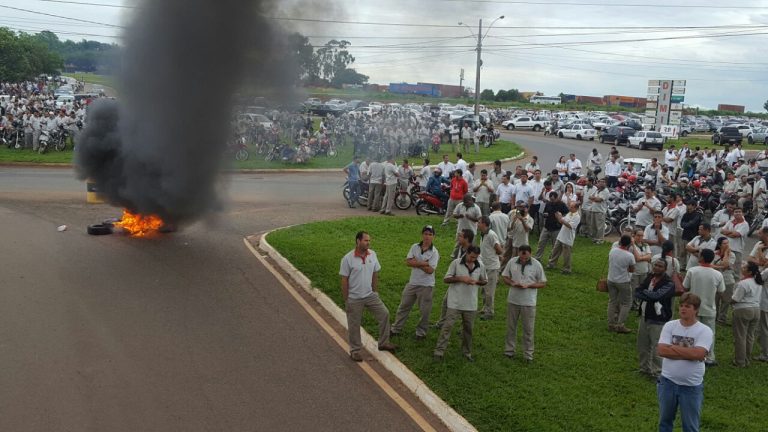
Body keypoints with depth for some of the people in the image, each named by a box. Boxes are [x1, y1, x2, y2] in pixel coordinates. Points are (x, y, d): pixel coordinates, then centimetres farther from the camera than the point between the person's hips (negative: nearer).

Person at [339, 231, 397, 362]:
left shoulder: (372, 254, -4)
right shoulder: (348, 258, -18)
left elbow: (375, 274, 7)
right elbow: (344, 280, -12)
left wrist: (375, 292, 8)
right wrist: (346, 300, -9)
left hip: (370, 295, 5)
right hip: (354, 298, -4)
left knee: (384, 314, 2)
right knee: (354, 325, 7)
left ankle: (383, 343, 19)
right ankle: (355, 350, 25)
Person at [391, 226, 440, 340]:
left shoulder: (434, 252, -12)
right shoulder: (415, 247, 0)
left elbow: (430, 270, -20)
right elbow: (408, 262, -10)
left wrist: (416, 263, -15)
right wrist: (423, 263, -20)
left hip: (426, 285, -4)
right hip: (412, 283, 4)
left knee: (424, 311, 6)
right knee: (404, 306, 13)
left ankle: (421, 332, 24)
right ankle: (396, 329, 25)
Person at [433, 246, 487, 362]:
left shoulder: (480, 266, 2)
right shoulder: (456, 263, -8)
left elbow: (485, 281, 14)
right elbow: (446, 279, -5)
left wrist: (476, 281, -9)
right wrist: (461, 279, -19)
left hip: (471, 303, 3)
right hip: (455, 302, -3)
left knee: (468, 328, 13)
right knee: (448, 326, -6)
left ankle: (467, 352, 27)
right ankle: (439, 351, -3)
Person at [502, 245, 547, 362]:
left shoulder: (536, 265, -10)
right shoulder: (512, 262, -4)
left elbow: (543, 283, -5)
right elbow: (504, 276, 5)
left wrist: (528, 285, -20)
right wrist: (512, 283, -16)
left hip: (529, 302, -2)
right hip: (513, 300, 2)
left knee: (528, 329, 6)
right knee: (511, 326, 14)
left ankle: (528, 354, 18)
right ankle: (509, 350, 28)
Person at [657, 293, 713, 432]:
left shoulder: (705, 331, -10)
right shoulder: (669, 326, -2)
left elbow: (697, 354, -24)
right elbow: (661, 351, -13)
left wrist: (672, 347, -15)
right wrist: (687, 353, -18)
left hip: (692, 386, -2)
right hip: (668, 381, 3)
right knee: (665, 421, 19)